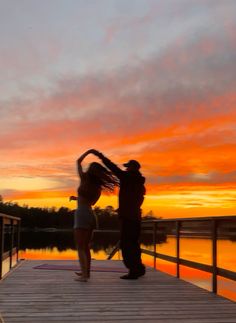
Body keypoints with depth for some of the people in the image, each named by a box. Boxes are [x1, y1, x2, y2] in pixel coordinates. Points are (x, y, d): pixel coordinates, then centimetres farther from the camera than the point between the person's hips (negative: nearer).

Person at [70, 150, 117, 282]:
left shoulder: (84, 179, -5)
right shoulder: (98, 187, 11)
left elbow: (79, 162, 8)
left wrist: (89, 151, 17)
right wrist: (76, 198, 37)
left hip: (81, 214, -7)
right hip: (91, 215, 7)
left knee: (80, 247, -5)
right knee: (86, 246, 18)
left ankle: (84, 275, -13)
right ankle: (86, 272, 26)